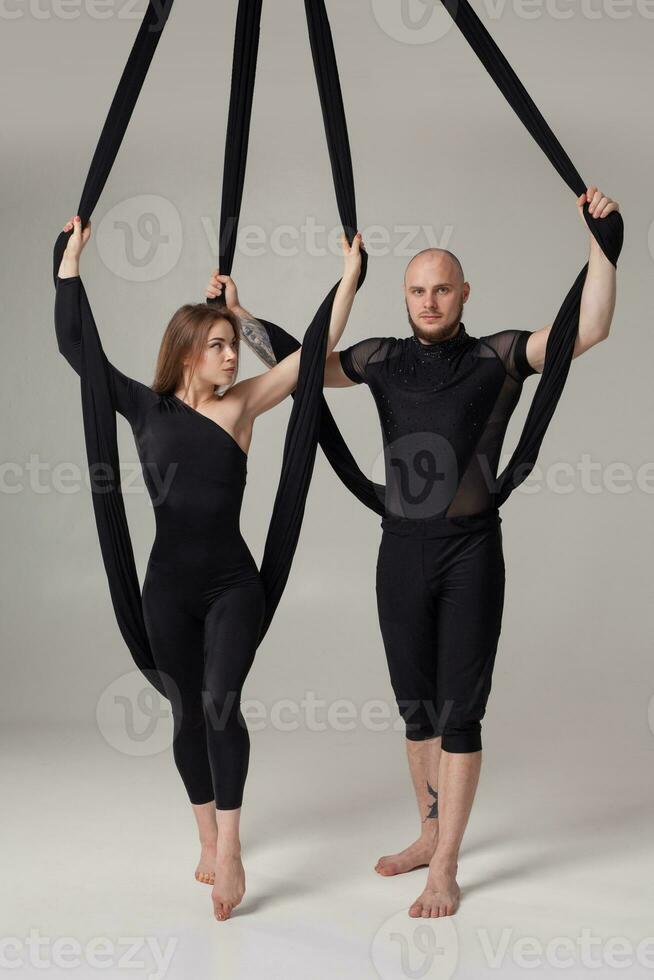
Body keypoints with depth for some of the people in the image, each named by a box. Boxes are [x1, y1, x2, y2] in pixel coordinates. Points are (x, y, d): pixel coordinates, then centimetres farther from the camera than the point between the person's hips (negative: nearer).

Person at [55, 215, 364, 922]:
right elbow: (73, 346, 1)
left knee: (220, 703, -16)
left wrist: (351, 273, -5)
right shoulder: (146, 408, 1)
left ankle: (229, 849, -13)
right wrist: (71, 258, 1)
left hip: (232, 584, -1)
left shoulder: (240, 404, 0)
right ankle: (209, 840, 25)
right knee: (187, 713, 10)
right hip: (168, 587, 2)